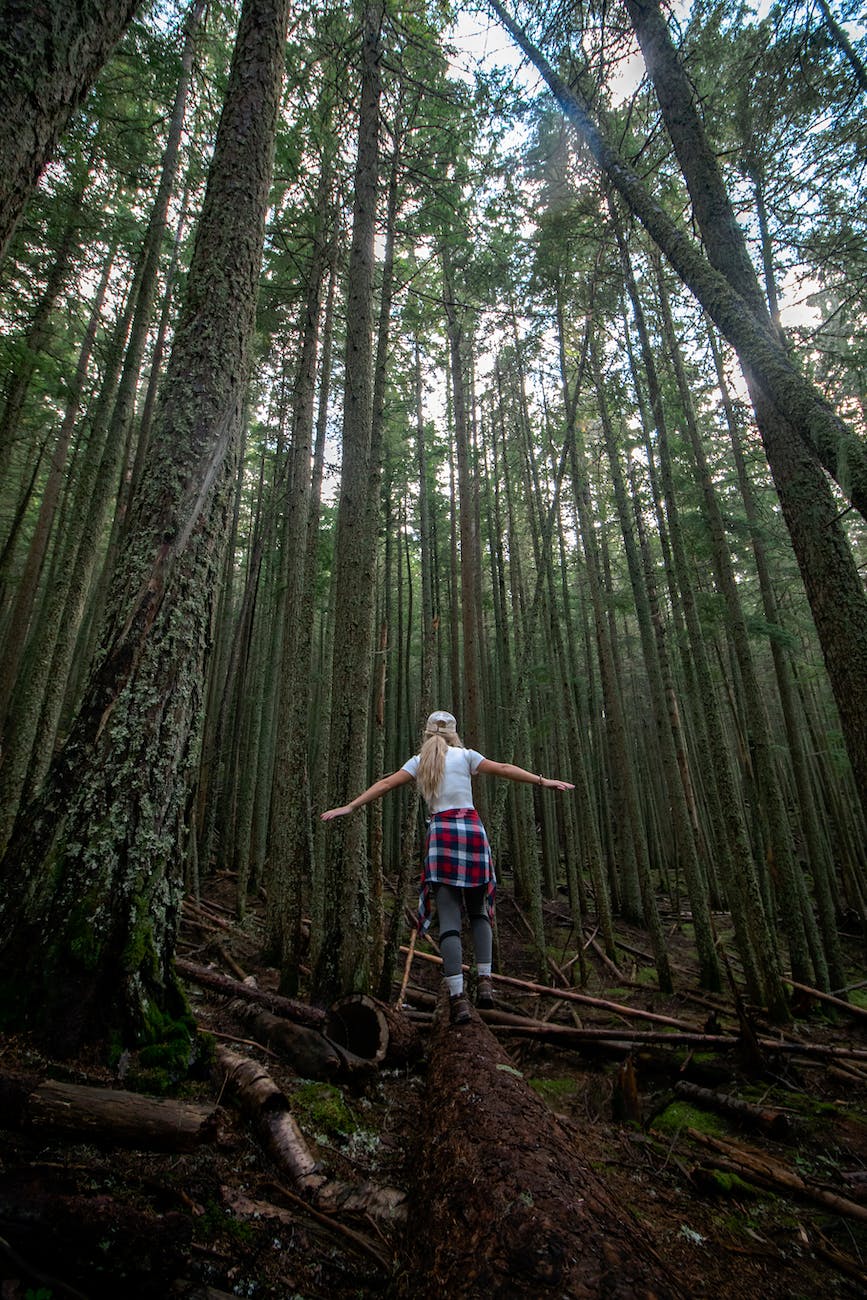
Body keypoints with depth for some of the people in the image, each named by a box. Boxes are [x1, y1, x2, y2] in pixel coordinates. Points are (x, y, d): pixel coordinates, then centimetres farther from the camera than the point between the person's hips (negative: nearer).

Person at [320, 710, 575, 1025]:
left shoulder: (419, 762, 11)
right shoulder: (465, 755, 7)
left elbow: (384, 784, 9)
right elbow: (503, 769, 3)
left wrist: (350, 806, 14)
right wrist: (543, 781, 7)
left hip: (440, 833, 0)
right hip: (472, 829, 0)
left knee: (449, 920, 1)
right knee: (478, 912, 18)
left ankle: (457, 997, -5)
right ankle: (484, 981, 7)